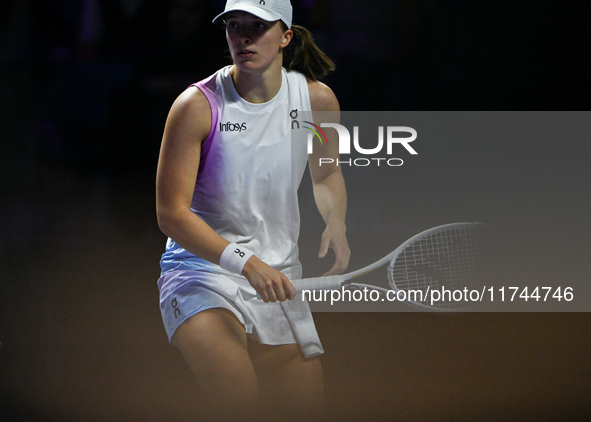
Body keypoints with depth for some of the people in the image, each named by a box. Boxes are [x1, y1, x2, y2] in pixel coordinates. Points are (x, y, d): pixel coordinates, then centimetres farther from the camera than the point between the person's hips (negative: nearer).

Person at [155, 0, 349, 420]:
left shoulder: (317, 99, -3)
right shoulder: (198, 106, -15)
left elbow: (327, 174, 18)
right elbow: (172, 213, -16)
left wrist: (334, 223, -4)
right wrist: (246, 263, -28)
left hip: (279, 277, 5)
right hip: (203, 268, -5)